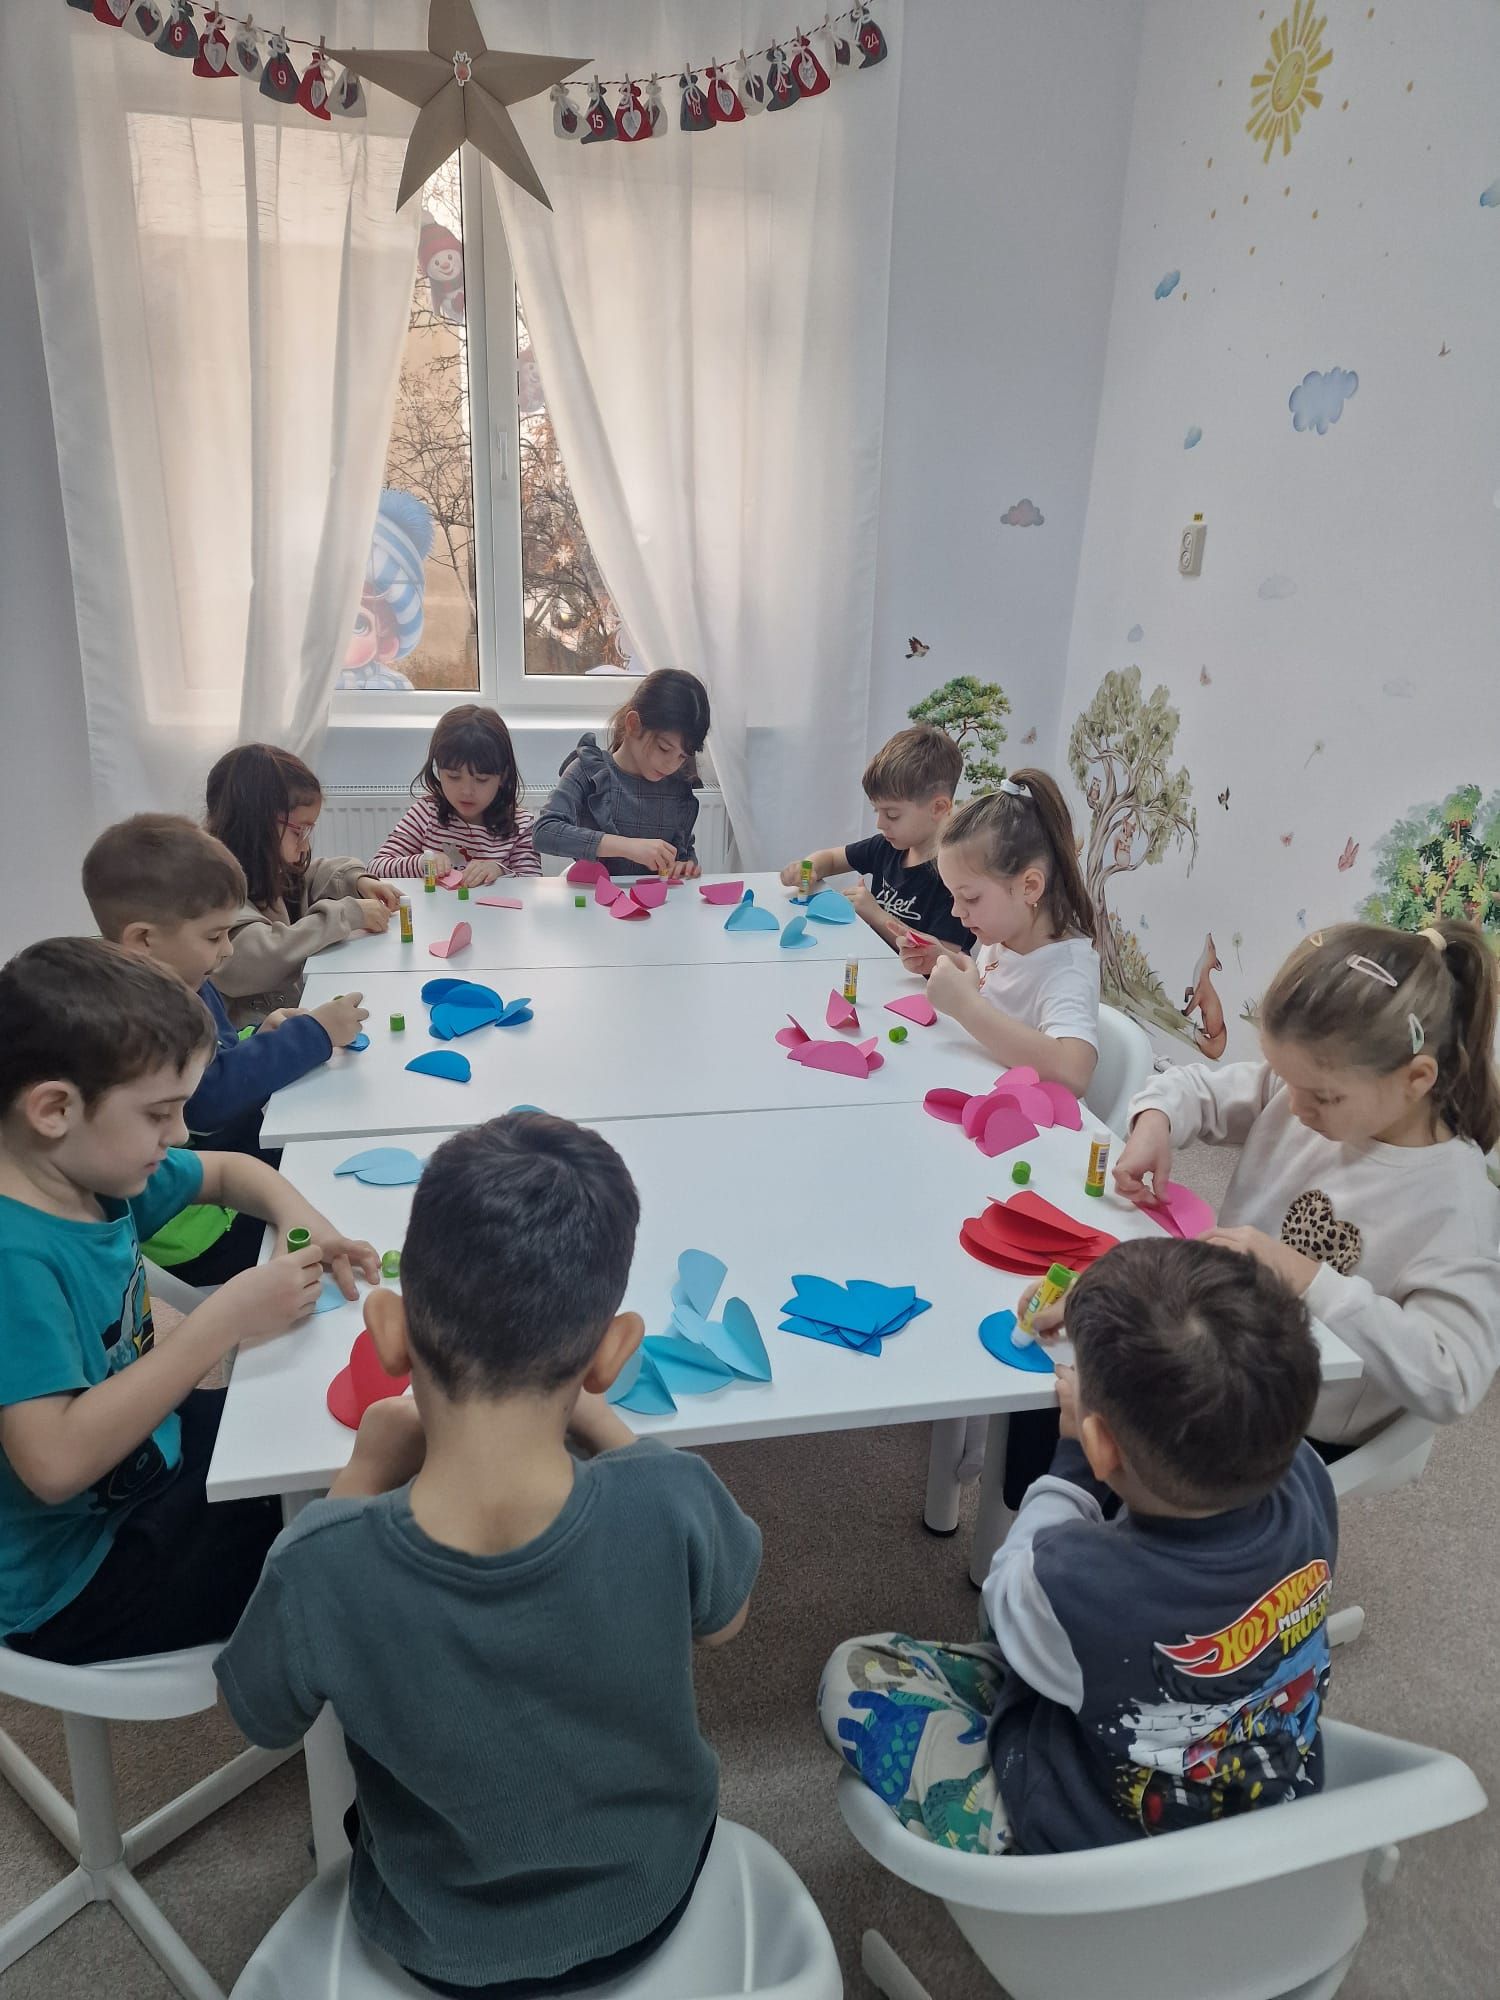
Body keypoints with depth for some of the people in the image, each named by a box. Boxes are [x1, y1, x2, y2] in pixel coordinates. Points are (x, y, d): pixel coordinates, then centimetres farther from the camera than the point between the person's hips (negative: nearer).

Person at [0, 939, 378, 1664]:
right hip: (74, 1577, -8)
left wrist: (296, 1212, -11)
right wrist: (226, 1319, -37)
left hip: (148, 1449, 8)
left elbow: (229, 1171, 11)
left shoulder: (94, 1168, -7)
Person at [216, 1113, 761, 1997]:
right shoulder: (673, 1502, -36)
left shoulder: (322, 1567, -37)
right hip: (652, 1900, 1)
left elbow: (263, 1718, -12)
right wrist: (600, 1422, -10)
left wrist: (363, 1474, -10)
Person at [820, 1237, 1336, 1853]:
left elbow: (1011, 1595, -12)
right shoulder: (1305, 1479, -26)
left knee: (854, 1674, 3)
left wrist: (1074, 1456, -5)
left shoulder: (1072, 1586, -39)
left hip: (1100, 1860, -5)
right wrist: (1109, 1330, 8)